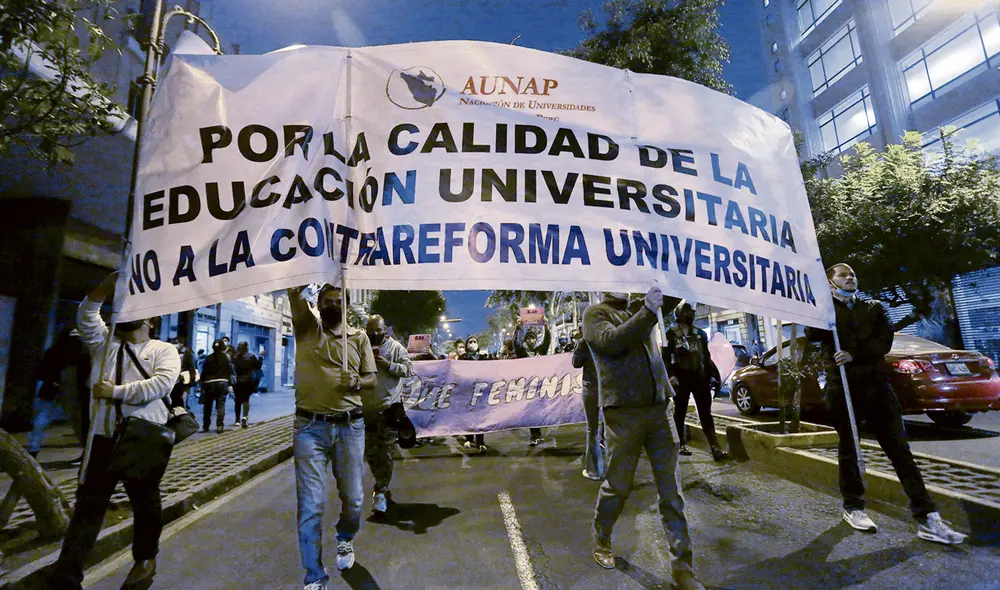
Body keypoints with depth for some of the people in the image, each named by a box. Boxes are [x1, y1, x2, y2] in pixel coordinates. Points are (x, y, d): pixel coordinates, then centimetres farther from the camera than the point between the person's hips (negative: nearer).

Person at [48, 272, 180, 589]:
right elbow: (86, 318, -4)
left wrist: (117, 391, -16)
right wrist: (106, 287, -16)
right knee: (88, 505, 7)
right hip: (102, 436, 3)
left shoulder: (163, 350, 2)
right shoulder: (104, 342, 15)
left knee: (145, 503, 11)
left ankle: (145, 561, 29)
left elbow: (162, 383, -14)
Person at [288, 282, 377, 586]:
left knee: (352, 497, 13)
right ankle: (315, 579, 17)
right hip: (310, 427, -1)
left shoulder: (359, 337, 8)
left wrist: (357, 381, -12)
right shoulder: (306, 327, 5)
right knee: (310, 505, 0)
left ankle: (345, 540, 45)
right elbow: (294, 290, -10)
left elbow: (372, 379, 7)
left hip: (350, 426, 2)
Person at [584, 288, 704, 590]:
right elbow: (612, 342, -18)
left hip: (660, 408, 5)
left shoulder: (639, 312, 18)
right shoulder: (596, 313, -1)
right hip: (623, 412, -5)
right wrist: (647, 311, -20)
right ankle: (601, 541, 34)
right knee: (617, 486, 9)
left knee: (671, 491, 8)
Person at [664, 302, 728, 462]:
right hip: (681, 377, -3)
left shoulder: (700, 334, 15)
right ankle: (681, 444, 16)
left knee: (705, 412, -1)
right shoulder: (671, 333, 2)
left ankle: (715, 447, -5)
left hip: (699, 376, 3)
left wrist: (710, 375, 10)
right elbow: (666, 356, -5)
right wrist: (671, 375, -16)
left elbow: (706, 356, 17)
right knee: (680, 412, 5)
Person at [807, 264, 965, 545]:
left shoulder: (874, 307, 15)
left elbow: (884, 341, 1)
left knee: (899, 448, -1)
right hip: (842, 386, -2)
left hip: (876, 382, 2)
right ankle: (853, 506, 19)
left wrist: (854, 353, -14)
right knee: (848, 448, 8)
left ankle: (926, 517, 3)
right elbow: (813, 335, -12)